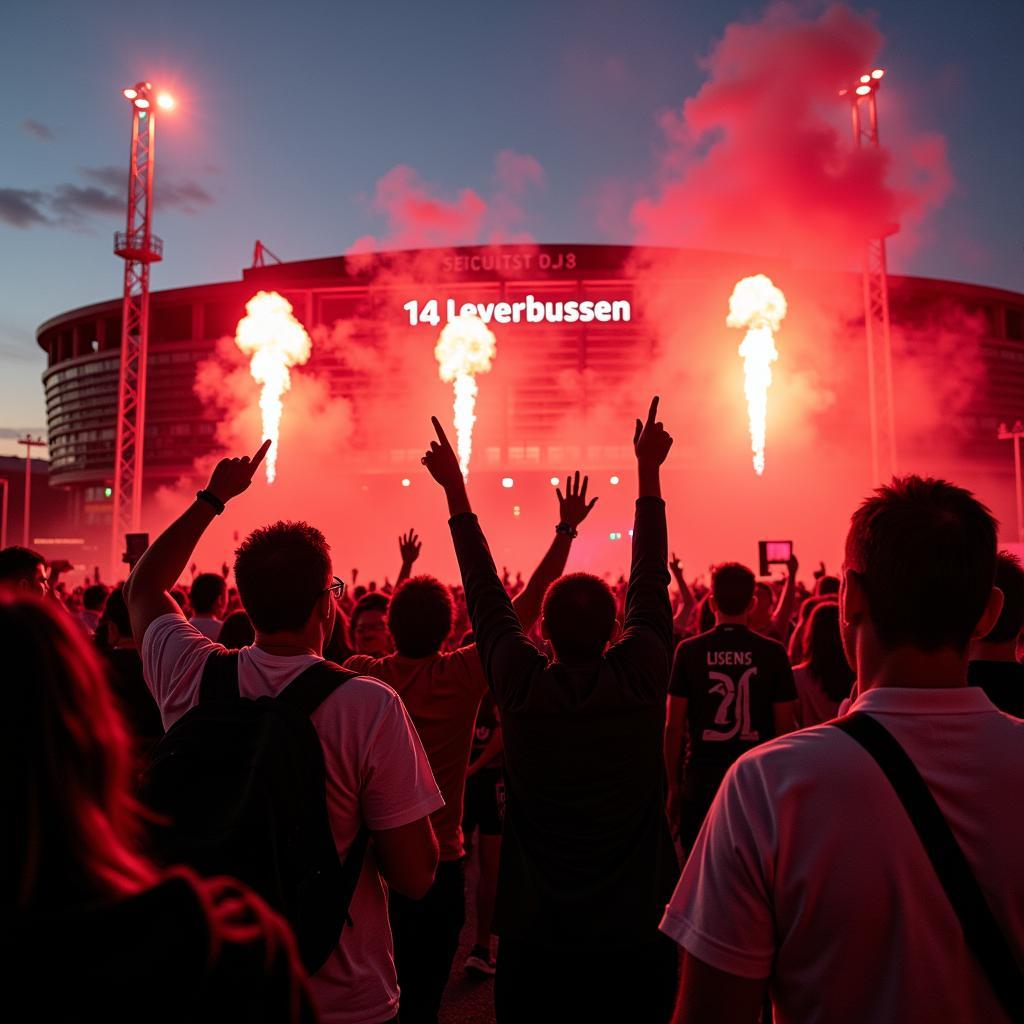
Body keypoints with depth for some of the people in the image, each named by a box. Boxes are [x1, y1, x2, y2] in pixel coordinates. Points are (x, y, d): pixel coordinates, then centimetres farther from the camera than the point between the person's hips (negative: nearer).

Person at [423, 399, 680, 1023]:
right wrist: (649, 472, 3)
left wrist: (457, 492, 6)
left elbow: (486, 594, -3)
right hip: (637, 936, 1)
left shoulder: (521, 685, -15)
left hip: (535, 937, 0)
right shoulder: (643, 678, -15)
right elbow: (651, 580, -5)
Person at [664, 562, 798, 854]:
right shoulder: (773, 652, -4)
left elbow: (674, 727, -3)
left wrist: (673, 786, 6)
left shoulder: (689, 651, -5)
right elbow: (786, 728, -2)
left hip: (702, 777, 0)